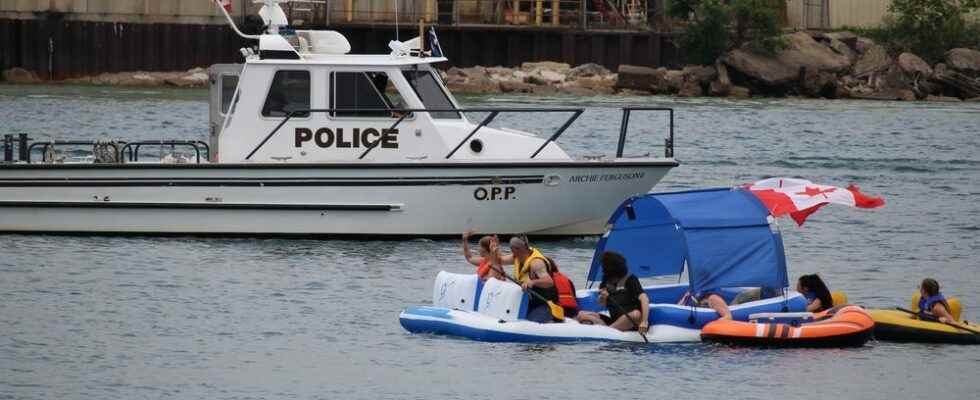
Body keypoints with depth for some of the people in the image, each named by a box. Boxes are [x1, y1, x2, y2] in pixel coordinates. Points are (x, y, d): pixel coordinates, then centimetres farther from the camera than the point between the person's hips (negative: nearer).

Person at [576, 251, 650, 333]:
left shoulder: (630, 280, -7)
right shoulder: (607, 281, 10)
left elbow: (644, 299, -19)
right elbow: (602, 304, 15)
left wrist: (644, 322, -31)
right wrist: (603, 298, -9)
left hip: (630, 322, -5)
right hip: (614, 321, 5)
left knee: (636, 314, -40)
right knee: (581, 314, -7)